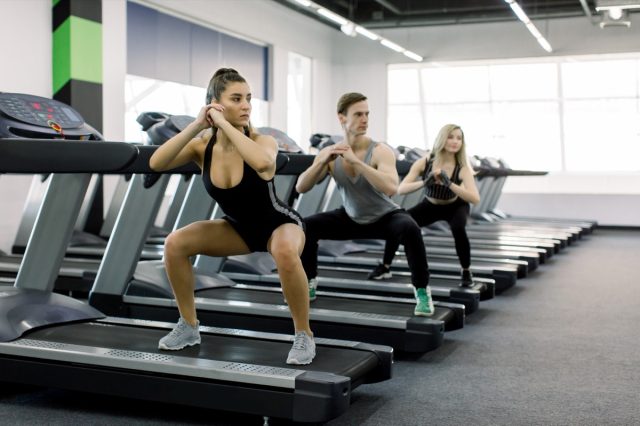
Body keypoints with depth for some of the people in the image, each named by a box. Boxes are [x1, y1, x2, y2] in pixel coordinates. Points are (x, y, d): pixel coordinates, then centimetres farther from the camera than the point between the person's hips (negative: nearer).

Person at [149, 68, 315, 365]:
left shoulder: (262, 141, -25)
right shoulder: (203, 144, -14)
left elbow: (262, 163, -51)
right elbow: (156, 163, -28)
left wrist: (224, 123, -41)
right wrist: (196, 125, -32)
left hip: (280, 224, -4)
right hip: (240, 228, 5)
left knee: (285, 253, -40)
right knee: (175, 244, -14)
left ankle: (304, 337, -17)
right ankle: (189, 327, 6)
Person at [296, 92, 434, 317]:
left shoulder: (380, 151, -25)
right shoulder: (328, 153, -12)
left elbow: (391, 188, -43)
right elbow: (300, 187, -17)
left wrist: (355, 161, -45)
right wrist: (323, 161, -33)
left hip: (385, 217, -4)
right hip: (351, 219, 4)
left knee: (409, 228, -36)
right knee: (306, 227, -14)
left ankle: (422, 291, -18)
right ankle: (309, 284, 8)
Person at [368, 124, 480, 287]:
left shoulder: (462, 167, -27)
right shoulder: (424, 162, -24)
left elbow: (475, 198, -39)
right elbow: (401, 189, -30)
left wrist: (449, 183, -49)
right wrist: (424, 182, -47)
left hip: (455, 206, -2)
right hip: (430, 206, 2)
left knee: (458, 229, -34)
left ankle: (466, 272, -10)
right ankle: (385, 268, 5)